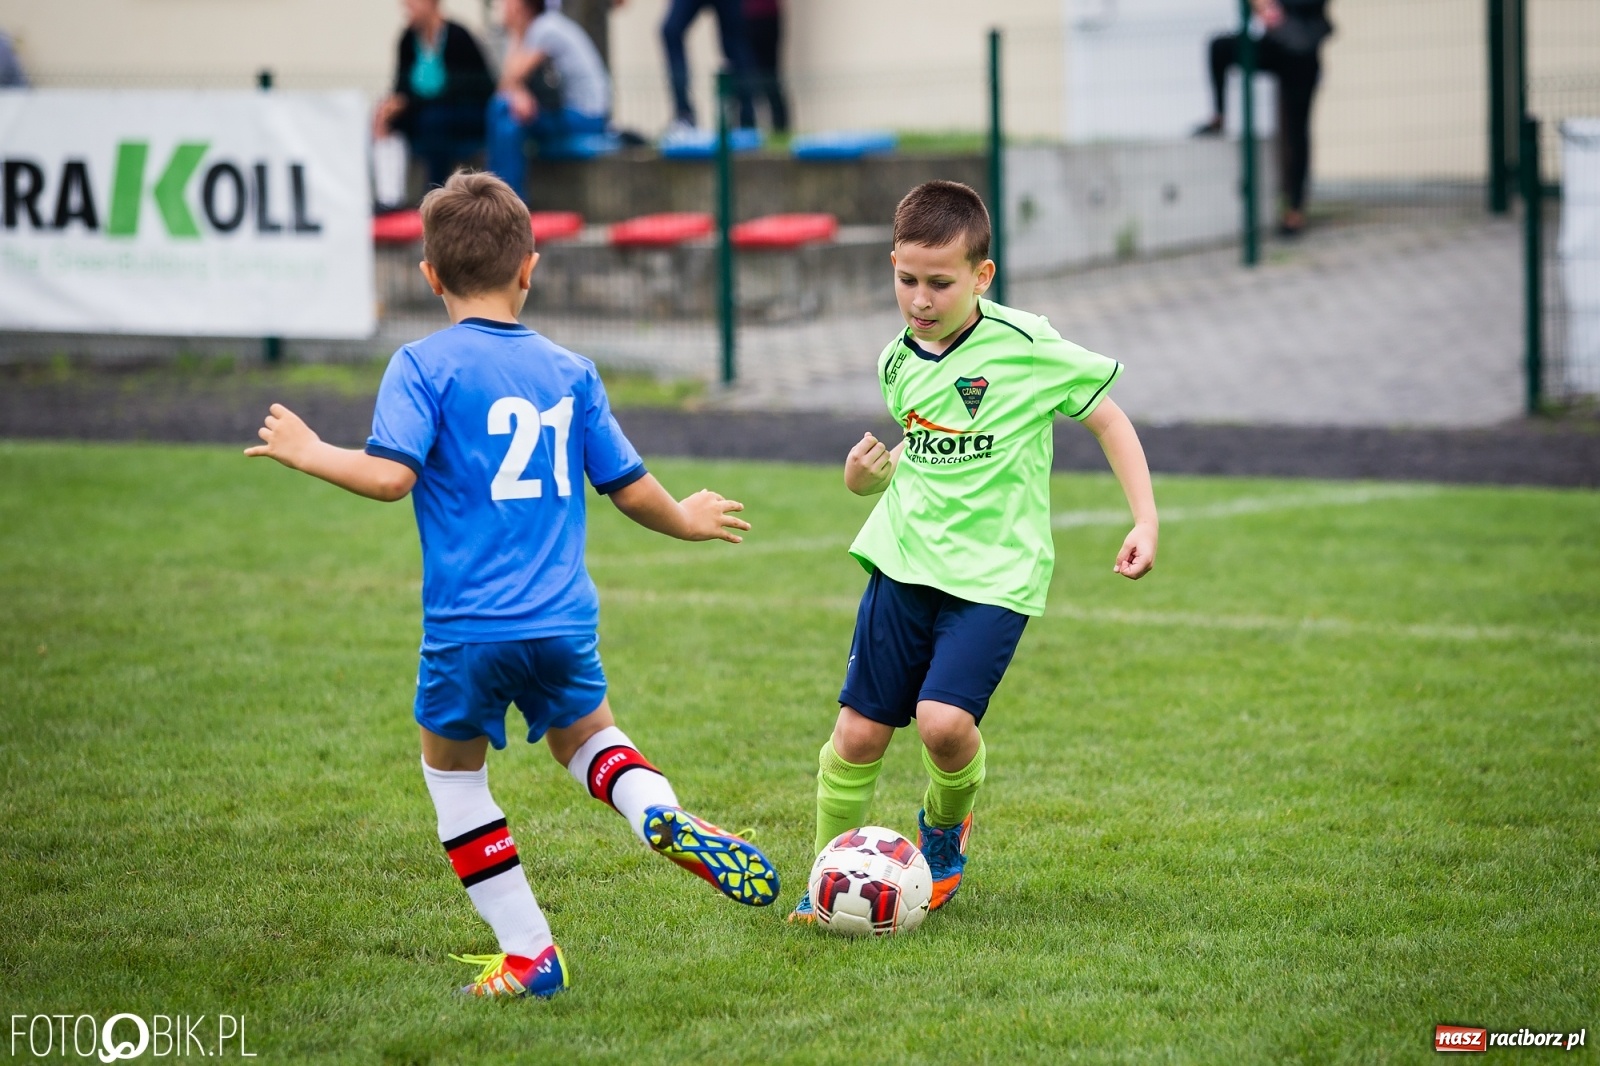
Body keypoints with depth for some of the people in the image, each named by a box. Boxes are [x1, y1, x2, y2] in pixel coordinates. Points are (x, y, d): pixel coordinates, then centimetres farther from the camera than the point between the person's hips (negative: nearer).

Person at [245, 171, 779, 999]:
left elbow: (390, 473, -17)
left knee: (450, 766, 17)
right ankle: (662, 815, -6)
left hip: (468, 626, -4)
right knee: (586, 733, 28)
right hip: (563, 619, 4)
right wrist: (686, 521, 33)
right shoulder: (570, 371, 9)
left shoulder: (424, 365, -4)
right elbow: (631, 490, 13)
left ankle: (527, 954, 13)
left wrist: (309, 453, 0)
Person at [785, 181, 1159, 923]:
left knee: (943, 719, -21)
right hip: (903, 561, 5)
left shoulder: (1025, 347, -10)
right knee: (858, 730, 0)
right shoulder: (898, 362, 7)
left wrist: (1145, 524, -8)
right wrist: (865, 476, 2)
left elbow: (1108, 420, -1)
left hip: (995, 574, -5)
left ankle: (946, 826, 12)